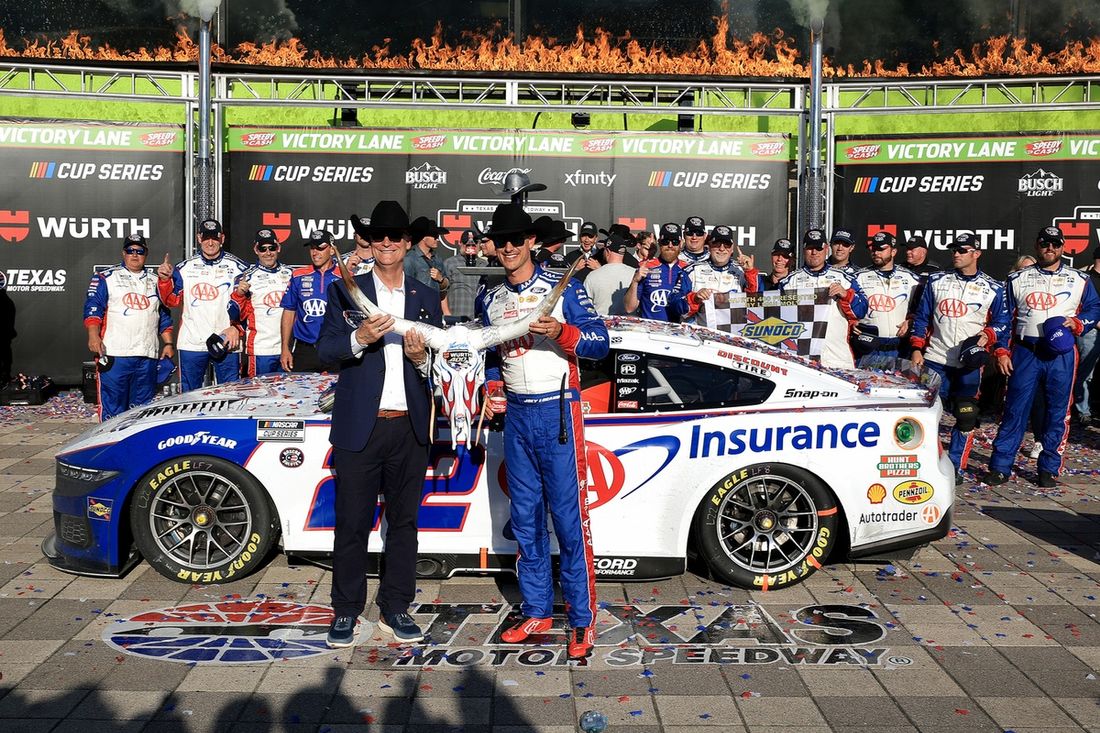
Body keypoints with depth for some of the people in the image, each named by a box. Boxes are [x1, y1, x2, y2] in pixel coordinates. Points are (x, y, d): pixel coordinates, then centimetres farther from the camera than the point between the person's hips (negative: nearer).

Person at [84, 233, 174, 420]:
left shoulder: (155, 282, 19)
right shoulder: (105, 278, 6)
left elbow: (164, 317, 21)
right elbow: (92, 308, -3)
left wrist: (168, 343, 12)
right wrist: (93, 335, -17)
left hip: (147, 356, 4)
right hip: (114, 354, -4)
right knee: (112, 408, -6)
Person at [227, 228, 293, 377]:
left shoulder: (291, 273, 10)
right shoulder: (247, 277, -1)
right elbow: (236, 315, -4)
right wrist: (239, 294, -20)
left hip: (289, 348, 4)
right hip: (260, 350, -4)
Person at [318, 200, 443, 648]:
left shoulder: (427, 298, 12)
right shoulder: (345, 292, 6)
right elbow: (325, 349, -2)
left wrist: (422, 357, -9)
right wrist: (359, 338, -21)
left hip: (411, 429, 3)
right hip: (359, 426, -2)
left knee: (404, 520, 9)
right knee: (352, 523, 3)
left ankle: (395, 609, 21)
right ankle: (345, 612, 16)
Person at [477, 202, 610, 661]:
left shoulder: (561, 287, -3)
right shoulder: (491, 301, 13)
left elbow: (601, 342, -8)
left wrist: (563, 332, -25)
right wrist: (493, 388, 4)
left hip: (556, 411, -6)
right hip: (515, 415, 6)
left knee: (568, 517, -7)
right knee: (525, 519, 9)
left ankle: (582, 621, 0)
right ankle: (537, 612, 20)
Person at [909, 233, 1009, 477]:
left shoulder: (992, 288, 4)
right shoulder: (936, 280, 8)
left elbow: (1002, 322, 7)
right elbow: (921, 317, 10)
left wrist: (988, 335, -13)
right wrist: (917, 349, 3)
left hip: (969, 363, -1)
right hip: (935, 359, 1)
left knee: (966, 416, -2)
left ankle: (955, 467, 9)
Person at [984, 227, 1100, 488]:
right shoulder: (1017, 279, 9)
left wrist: (1077, 322, -8)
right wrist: (1002, 351, 0)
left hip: (1061, 354, 1)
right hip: (1025, 352, 0)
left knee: (1058, 411, 3)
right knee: (1014, 409, -2)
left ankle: (1049, 468, 13)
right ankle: (1000, 466, 3)